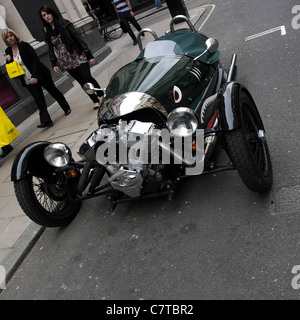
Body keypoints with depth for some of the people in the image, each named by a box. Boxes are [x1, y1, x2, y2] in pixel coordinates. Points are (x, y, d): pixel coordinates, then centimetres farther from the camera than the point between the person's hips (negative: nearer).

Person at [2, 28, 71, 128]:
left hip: (40, 75, -4)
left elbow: (35, 59, -15)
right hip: (28, 81, 4)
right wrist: (8, 61, -10)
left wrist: (35, 76, -23)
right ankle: (46, 121, -5)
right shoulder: (8, 51, 5)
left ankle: (66, 108, 29)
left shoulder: (24, 45, -10)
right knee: (38, 99, -2)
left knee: (53, 91, 11)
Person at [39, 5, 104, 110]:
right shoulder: (47, 31, 5)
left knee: (87, 77, -11)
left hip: (78, 57, -3)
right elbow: (51, 48, 12)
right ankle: (96, 101, 18)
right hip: (66, 62, 3)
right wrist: (54, 64, 7)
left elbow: (78, 38, -9)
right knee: (82, 82, 4)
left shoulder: (64, 24, -6)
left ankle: (101, 95, 15)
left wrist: (89, 55, -13)